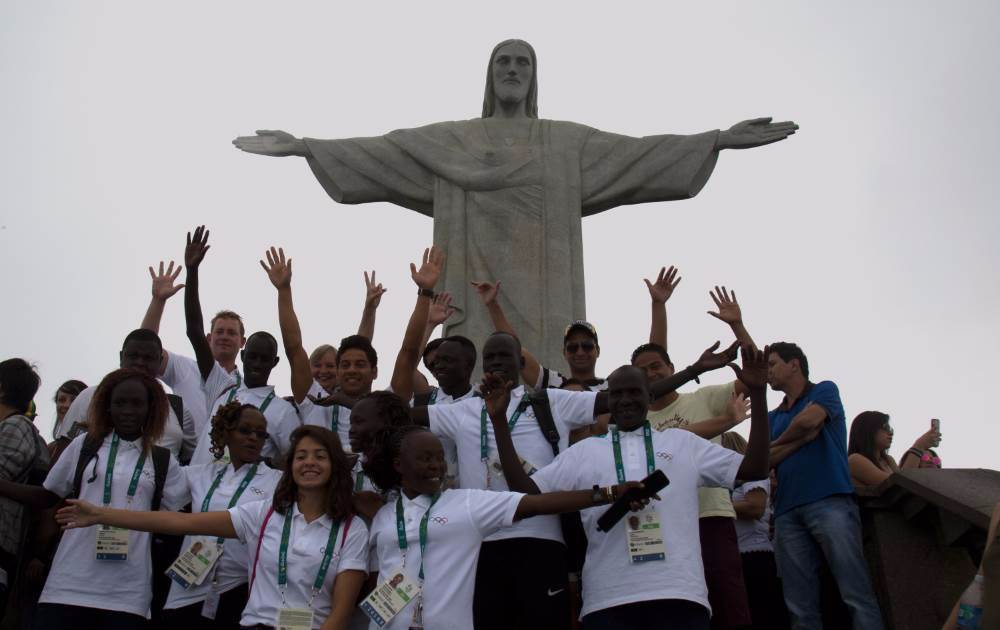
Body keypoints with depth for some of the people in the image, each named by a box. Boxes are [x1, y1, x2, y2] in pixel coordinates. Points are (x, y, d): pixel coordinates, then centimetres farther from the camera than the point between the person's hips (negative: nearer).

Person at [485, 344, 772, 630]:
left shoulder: (683, 442, 16)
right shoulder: (584, 451, 16)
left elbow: (754, 470, 13)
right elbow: (526, 489, 9)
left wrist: (757, 394, 6)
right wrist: (499, 419, 4)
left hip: (680, 595, 0)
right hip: (608, 601, 0)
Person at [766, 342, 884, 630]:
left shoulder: (825, 390, 12)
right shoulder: (773, 417, 24)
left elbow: (809, 419, -9)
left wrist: (781, 442, 10)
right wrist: (804, 436, -3)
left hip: (830, 501, -5)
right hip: (787, 512, 5)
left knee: (857, 594, -12)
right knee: (800, 607, 0)